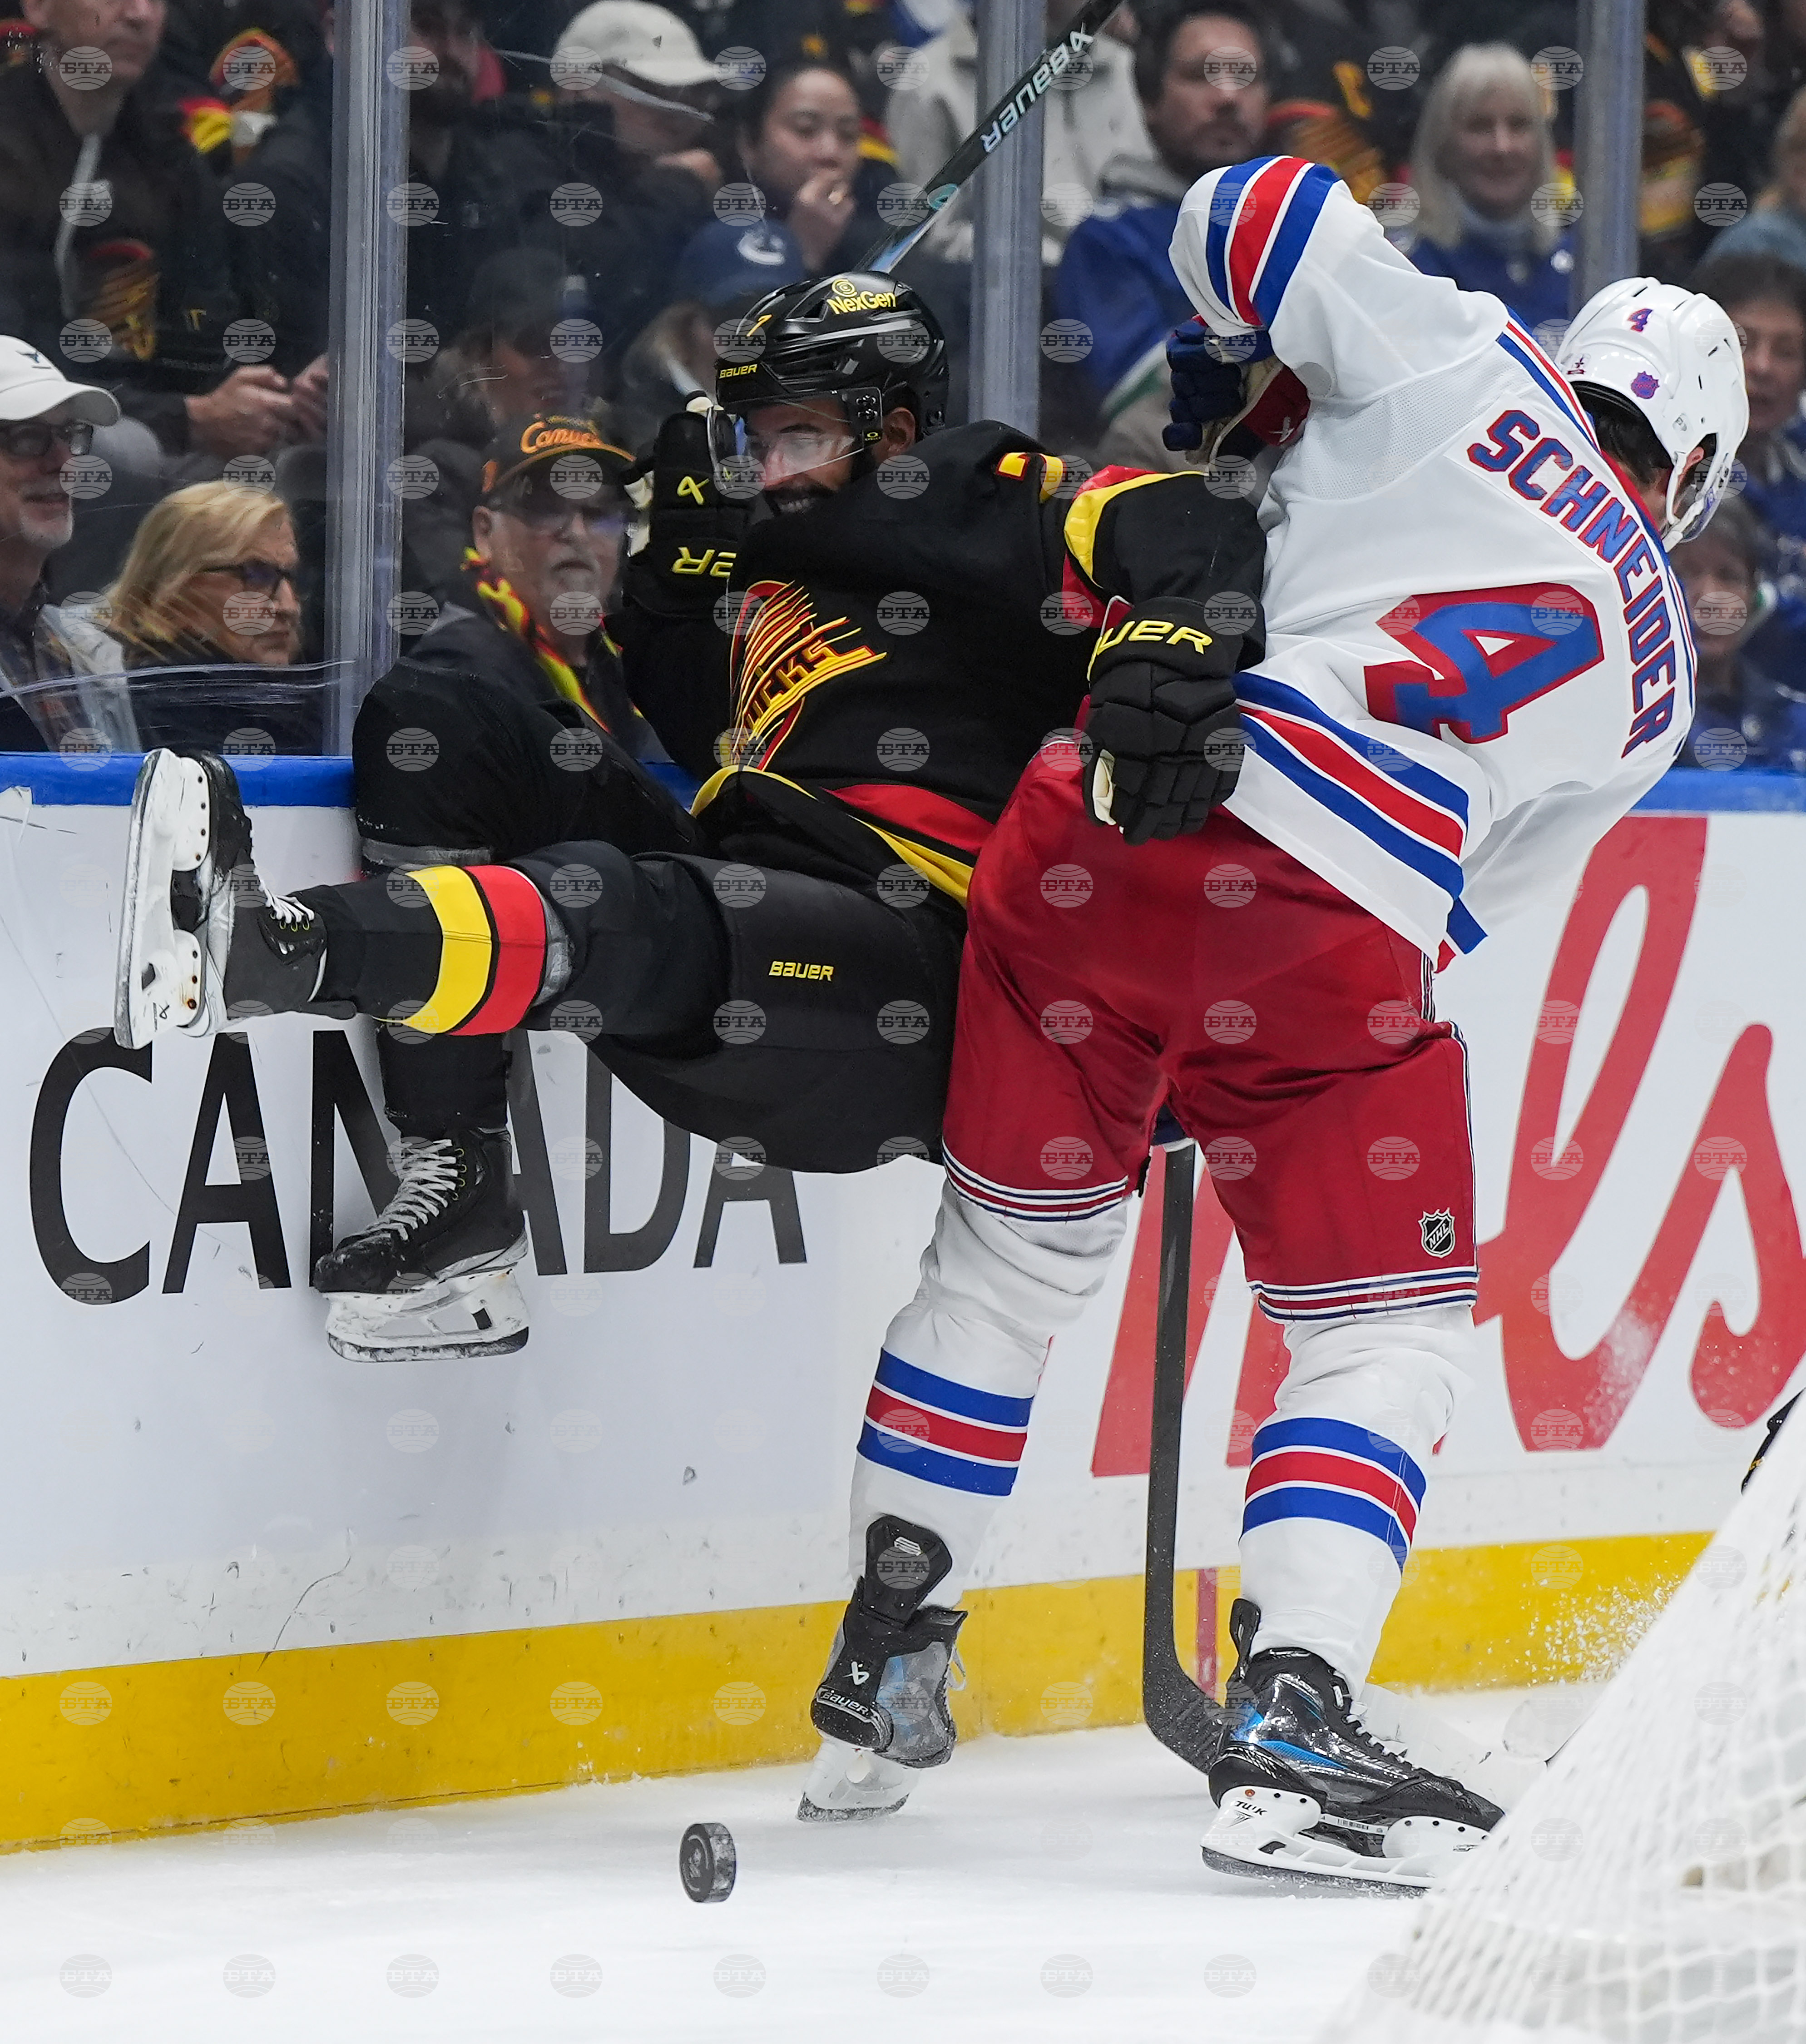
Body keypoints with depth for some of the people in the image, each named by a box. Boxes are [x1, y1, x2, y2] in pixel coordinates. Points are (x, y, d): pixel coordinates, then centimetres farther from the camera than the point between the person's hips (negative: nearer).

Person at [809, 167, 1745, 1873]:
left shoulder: (1467, 365, 16)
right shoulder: (1649, 674, 21)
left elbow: (1254, 212, 11)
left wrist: (1236, 381, 29)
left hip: (1109, 832, 2)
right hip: (1339, 949, -2)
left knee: (1012, 1256, 20)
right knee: (1388, 1339, 13)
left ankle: (882, 1669, 28)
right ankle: (1289, 1730, -4)